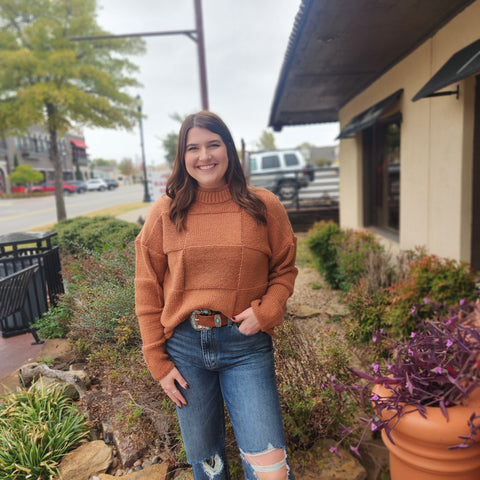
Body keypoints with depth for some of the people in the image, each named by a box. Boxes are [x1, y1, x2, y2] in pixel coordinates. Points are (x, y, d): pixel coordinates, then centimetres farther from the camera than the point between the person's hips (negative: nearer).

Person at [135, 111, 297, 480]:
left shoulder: (264, 207, -1)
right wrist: (158, 360, 1)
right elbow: (148, 289, 3)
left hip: (246, 345, -1)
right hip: (184, 345, 2)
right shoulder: (166, 212, 0)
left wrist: (265, 311, -11)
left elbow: (284, 269, 8)